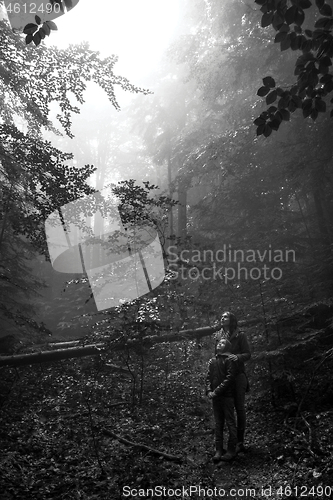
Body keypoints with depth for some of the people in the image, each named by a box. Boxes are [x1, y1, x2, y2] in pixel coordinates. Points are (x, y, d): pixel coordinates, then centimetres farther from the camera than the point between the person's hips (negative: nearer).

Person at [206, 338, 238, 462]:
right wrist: (209, 391, -7)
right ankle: (219, 450, 16)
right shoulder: (212, 361, 14)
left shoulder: (230, 360, -5)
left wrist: (217, 391, -18)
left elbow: (229, 378, -13)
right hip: (215, 397, 6)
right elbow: (208, 377, 10)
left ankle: (231, 450, 9)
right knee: (218, 424, 10)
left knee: (230, 423, 2)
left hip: (227, 396, -6)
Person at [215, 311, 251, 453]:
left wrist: (238, 357, -24)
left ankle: (240, 441, 6)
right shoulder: (218, 336, 11)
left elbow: (248, 354, -6)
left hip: (237, 374, -4)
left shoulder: (240, 335, -2)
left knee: (239, 407, -2)